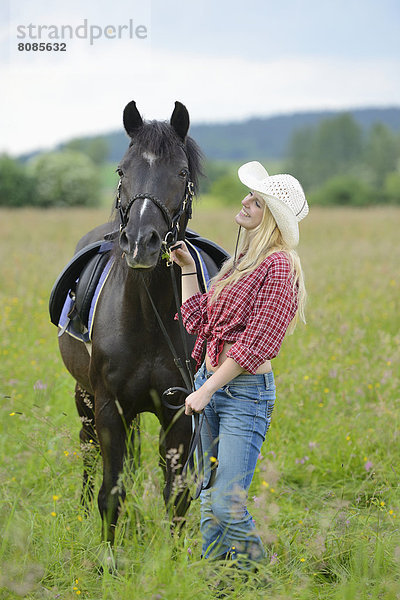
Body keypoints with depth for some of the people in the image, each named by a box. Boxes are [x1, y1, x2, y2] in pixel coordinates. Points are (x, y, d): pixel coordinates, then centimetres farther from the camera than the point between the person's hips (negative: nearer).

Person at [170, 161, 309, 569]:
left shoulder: (278, 266, -14)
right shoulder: (240, 261, 13)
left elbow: (255, 344, -17)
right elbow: (198, 321, 15)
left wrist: (206, 391, -15)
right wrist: (187, 268, 12)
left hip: (246, 392, -9)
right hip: (210, 384, 9)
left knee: (228, 503, -10)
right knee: (209, 499, 15)